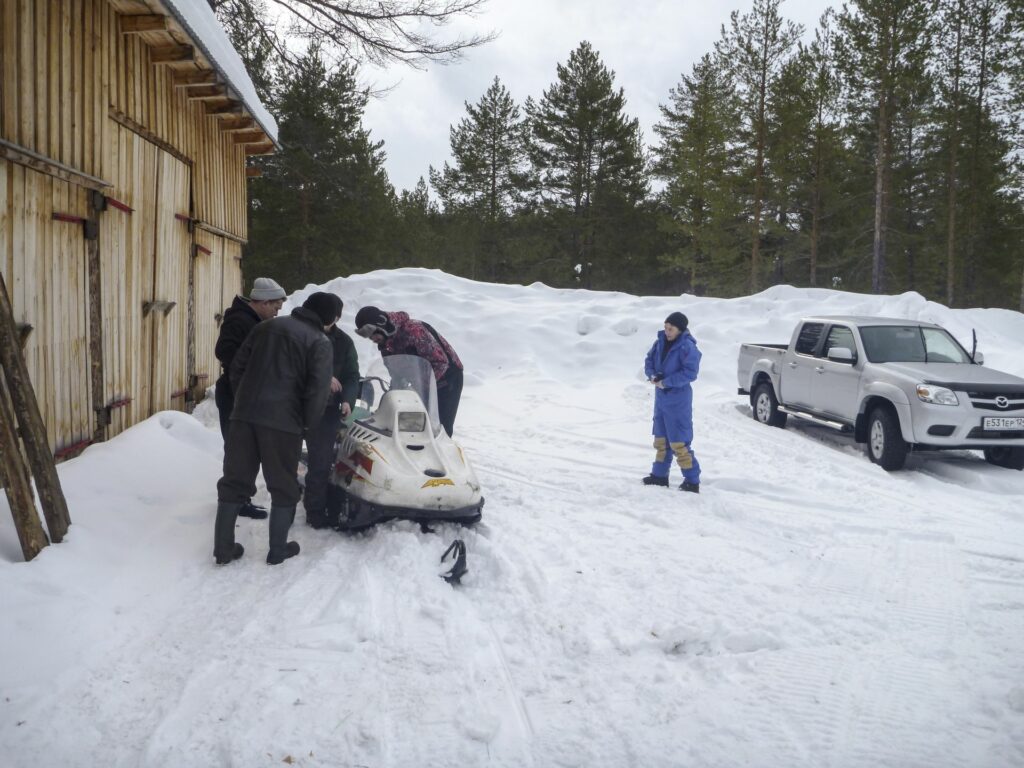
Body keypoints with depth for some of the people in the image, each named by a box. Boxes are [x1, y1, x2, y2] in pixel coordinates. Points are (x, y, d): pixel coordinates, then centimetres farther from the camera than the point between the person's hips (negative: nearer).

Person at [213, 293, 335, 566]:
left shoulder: (267, 326, 14)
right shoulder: (320, 342, -2)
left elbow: (237, 365, 13)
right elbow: (319, 389, -11)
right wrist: (308, 422, 3)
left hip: (244, 415, 5)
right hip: (282, 421, -5)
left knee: (235, 480, 12)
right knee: (283, 487, 10)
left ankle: (223, 548, 16)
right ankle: (278, 549, 15)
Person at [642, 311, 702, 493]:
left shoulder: (687, 347, -16)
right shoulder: (661, 342, 5)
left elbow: (690, 373, -22)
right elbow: (649, 361, 11)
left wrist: (666, 382, -22)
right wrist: (652, 376, -9)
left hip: (678, 400, -8)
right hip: (661, 397, 8)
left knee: (679, 442, -8)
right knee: (661, 439, 16)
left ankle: (692, 481, 0)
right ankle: (659, 475, 27)